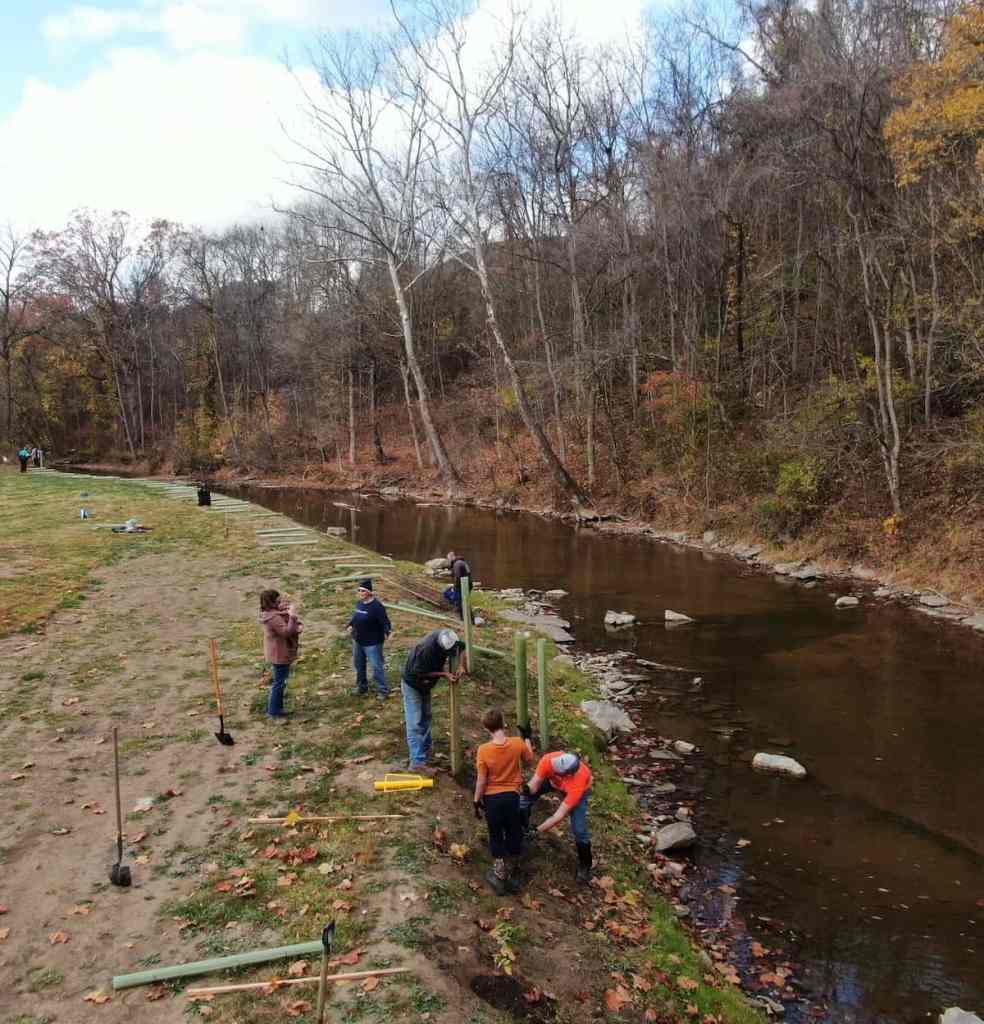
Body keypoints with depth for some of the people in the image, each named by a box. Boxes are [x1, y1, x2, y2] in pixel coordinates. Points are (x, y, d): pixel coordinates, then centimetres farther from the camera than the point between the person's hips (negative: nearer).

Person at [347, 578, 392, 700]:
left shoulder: (376, 606, -21)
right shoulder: (359, 603, 3)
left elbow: (384, 621, -22)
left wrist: (386, 632, -36)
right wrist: (350, 625, 6)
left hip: (372, 643, -8)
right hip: (357, 641, 8)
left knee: (377, 666, -3)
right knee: (358, 665, 21)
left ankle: (382, 690, 8)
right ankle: (361, 687, 39)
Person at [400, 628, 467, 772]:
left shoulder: (447, 638, -20)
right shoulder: (427, 649, -40)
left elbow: (463, 648, -2)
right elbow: (420, 673, -28)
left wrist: (463, 666, -18)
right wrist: (444, 674, -28)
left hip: (425, 684, 7)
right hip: (412, 685, -7)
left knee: (426, 717, 21)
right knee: (415, 723, -8)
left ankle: (426, 746, 39)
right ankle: (417, 762, -8)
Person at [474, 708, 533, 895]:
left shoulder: (484, 750, -20)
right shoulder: (518, 743, -15)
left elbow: (481, 781, -13)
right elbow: (529, 761, 6)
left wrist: (476, 802, 0)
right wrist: (527, 737, 15)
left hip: (492, 798, -2)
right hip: (512, 796, 2)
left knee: (496, 835, 16)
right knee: (514, 834, 19)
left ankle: (500, 873, 21)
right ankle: (513, 873, 31)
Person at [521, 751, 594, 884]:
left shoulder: (578, 784, -45)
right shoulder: (548, 760, -41)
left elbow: (560, 815, -38)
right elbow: (535, 784, -28)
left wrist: (537, 831, -38)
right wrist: (528, 790, -49)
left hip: (576, 788, -3)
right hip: (553, 780, 3)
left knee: (579, 830, -11)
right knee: (523, 802, -4)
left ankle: (584, 865, 15)